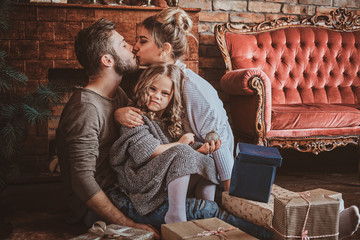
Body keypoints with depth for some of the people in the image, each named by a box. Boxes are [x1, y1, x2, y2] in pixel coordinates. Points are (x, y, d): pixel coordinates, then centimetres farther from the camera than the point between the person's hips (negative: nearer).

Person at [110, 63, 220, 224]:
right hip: (140, 180, -7)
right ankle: (176, 216, -31)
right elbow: (147, 153, -19)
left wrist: (201, 150, -8)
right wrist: (180, 144, -8)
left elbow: (185, 157, 14)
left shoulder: (171, 121, 16)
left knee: (207, 164, -2)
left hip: (173, 182, 8)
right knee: (181, 152, -27)